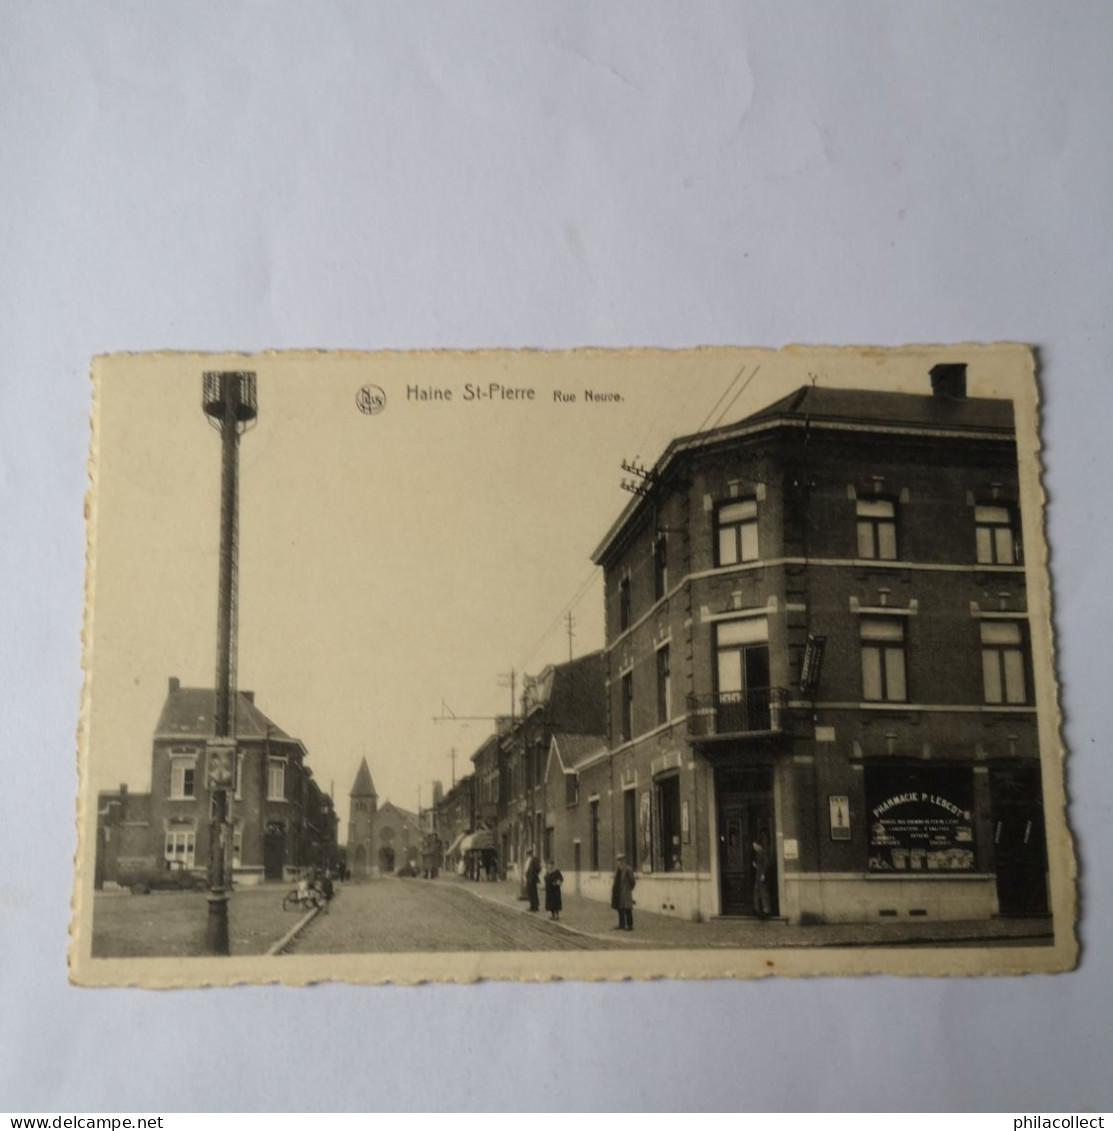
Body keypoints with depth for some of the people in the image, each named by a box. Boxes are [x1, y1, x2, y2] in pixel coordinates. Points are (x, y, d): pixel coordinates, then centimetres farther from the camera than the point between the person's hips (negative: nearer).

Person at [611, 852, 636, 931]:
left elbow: (632, 881, -9)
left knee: (627, 910, -3)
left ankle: (630, 925, 2)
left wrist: (629, 889, 1)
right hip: (618, 893, 8)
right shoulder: (618, 869, 9)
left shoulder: (628, 869, -14)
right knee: (620, 909, 13)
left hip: (625, 893, -8)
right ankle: (622, 925, 22)